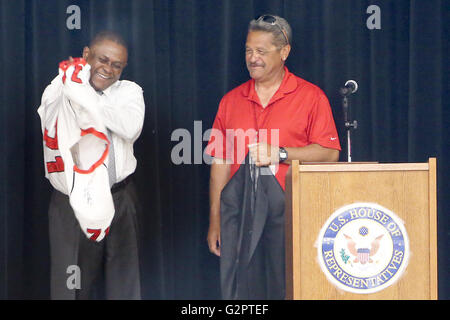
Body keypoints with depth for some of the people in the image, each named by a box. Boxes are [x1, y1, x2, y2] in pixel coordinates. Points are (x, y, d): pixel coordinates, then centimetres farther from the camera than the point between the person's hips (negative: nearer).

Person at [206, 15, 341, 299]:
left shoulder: (311, 97, 4)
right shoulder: (232, 100, 13)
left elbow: (329, 153, -4)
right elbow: (220, 162, 11)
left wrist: (278, 153, -14)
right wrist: (215, 220, 9)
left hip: (287, 204, -3)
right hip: (239, 207, 3)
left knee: (290, 288, -1)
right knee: (238, 287, 2)